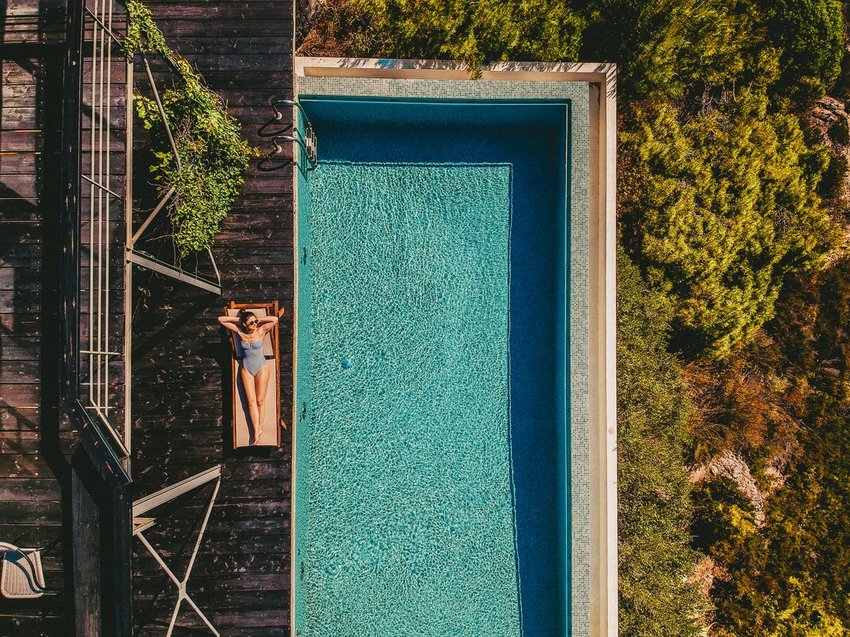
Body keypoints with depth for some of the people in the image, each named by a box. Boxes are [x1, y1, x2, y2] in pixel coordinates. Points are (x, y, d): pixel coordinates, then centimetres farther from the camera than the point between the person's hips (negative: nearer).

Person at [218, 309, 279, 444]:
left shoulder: (260, 331, -7)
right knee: (251, 401, -1)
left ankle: (259, 428, 8)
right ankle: (257, 431, 0)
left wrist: (259, 320, -10)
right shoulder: (240, 332, -2)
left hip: (262, 368, -2)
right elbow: (221, 319, 1)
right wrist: (237, 319, -2)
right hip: (246, 368, 2)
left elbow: (275, 319, -20)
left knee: (260, 401, 1)